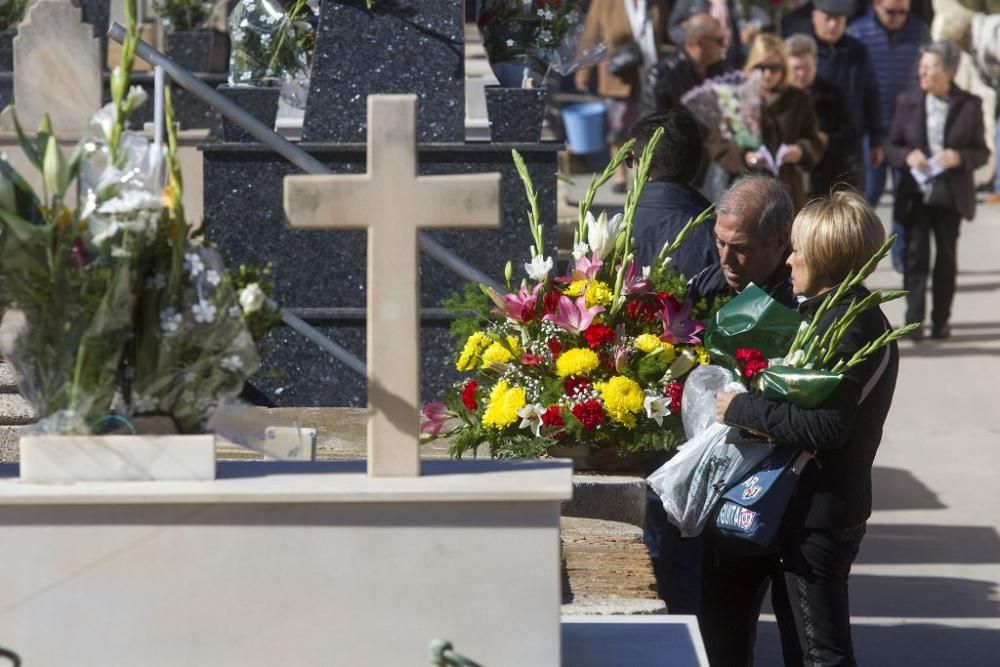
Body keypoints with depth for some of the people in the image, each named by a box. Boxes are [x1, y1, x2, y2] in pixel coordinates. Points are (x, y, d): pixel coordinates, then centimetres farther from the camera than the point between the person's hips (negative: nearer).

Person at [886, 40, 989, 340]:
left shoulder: (969, 105, -1)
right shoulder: (908, 102, 2)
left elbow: (981, 152, 2)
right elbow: (892, 146, 7)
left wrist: (959, 157, -18)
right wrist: (908, 157, -14)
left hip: (950, 194, 0)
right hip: (916, 193, 0)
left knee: (946, 257, 8)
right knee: (915, 254, -6)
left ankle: (940, 320, 18)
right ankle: (913, 320, -5)